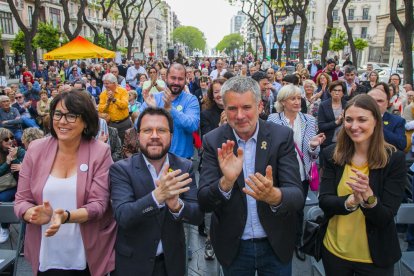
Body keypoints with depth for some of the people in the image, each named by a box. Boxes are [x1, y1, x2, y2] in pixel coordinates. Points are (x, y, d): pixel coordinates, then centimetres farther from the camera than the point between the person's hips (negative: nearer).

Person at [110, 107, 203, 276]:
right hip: (133, 262, -2)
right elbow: (122, 216, -24)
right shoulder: (121, 169, -13)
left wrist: (176, 204, -32)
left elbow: (197, 216, -12)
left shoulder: (184, 167, -7)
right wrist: (158, 195, -40)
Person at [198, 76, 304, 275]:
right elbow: (204, 202, -15)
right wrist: (226, 182, -35)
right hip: (233, 247, 1)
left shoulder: (282, 136, -12)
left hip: (277, 244, 0)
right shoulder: (213, 140, -11)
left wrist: (274, 196, -39)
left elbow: (297, 196, -17)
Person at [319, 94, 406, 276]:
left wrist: (368, 196, -33)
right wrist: (351, 201, -28)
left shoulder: (395, 159, -12)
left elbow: (386, 218, -14)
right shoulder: (332, 154, -6)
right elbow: (324, 201, -9)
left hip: (375, 255, -2)